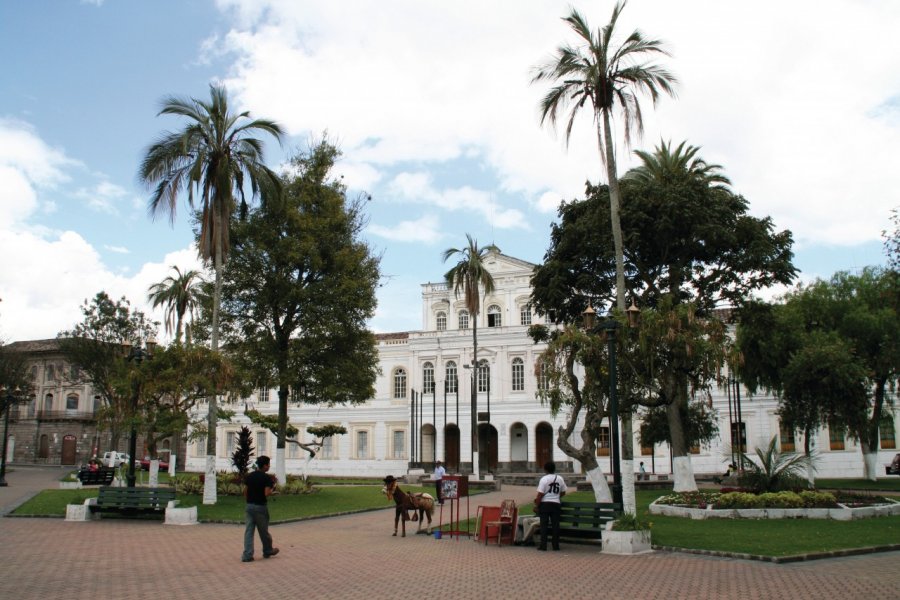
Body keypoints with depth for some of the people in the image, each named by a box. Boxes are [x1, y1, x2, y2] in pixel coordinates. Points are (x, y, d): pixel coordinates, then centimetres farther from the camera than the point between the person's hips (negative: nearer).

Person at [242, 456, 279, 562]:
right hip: (260, 507, -5)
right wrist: (272, 489, -2)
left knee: (249, 531, 4)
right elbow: (267, 494, -21)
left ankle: (247, 555, 0)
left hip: (249, 506, 5)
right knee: (264, 531, 11)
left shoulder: (249, 476, 6)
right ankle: (267, 551, 29)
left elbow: (245, 492, 9)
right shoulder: (267, 477, -13)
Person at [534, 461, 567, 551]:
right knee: (555, 524, 7)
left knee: (544, 524, 1)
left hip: (545, 503, -3)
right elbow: (563, 493, 12)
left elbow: (540, 494, -13)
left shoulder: (544, 479, -10)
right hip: (556, 503, 4)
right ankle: (556, 545, 8)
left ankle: (543, 545, -1)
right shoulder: (560, 479, 5)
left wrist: (536, 504, -3)